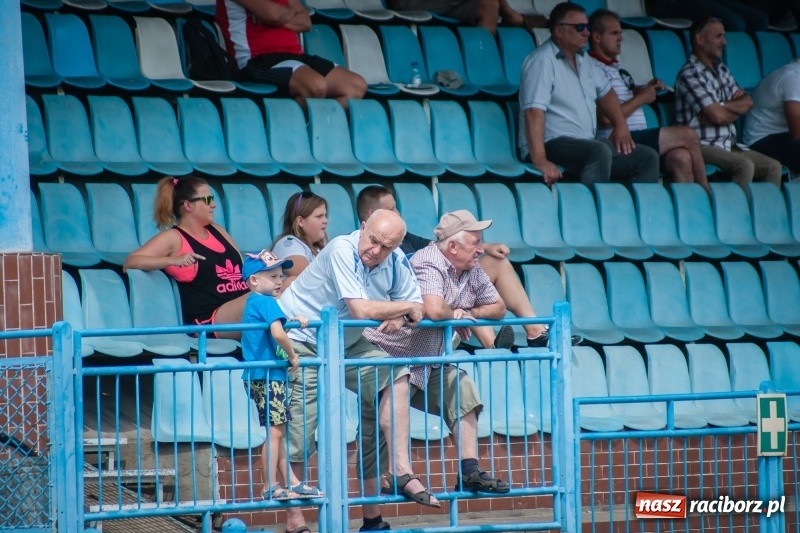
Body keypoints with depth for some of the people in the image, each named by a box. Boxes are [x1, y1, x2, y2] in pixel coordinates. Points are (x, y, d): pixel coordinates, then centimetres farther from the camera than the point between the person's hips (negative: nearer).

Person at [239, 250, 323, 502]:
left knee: (277, 432, 12)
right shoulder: (266, 302, -12)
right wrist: (292, 356, -10)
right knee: (274, 431, -7)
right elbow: (278, 333, -25)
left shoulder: (253, 302, 17)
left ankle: (291, 483, 16)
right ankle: (271, 487, -5)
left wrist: (294, 320, 15)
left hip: (260, 377, 10)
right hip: (267, 376, -10)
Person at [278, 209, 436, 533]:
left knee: (394, 375, -12)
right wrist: (407, 307, -17)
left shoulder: (397, 263, -4)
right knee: (299, 431, -8)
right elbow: (360, 309, -32)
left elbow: (418, 310, 3)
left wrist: (400, 318, -21)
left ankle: (400, 469, -8)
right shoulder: (342, 250, -25)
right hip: (301, 341, -7)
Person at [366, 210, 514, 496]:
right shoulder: (429, 264, -23)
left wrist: (469, 313, -9)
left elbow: (498, 307, 12)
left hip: (430, 361, 8)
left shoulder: (473, 271, 4)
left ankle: (469, 472, -4)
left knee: (463, 391, -3)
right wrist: (458, 314, -15)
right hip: (392, 355, -8)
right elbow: (433, 310, -38)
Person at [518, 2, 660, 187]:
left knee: (648, 157, 0)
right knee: (600, 152, -36)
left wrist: (620, 125, 10)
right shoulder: (542, 61, -14)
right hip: (552, 144, -9)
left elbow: (604, 91, 29)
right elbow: (534, 111, -25)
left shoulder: (582, 60, 15)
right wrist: (540, 160, -36)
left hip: (587, 144, 9)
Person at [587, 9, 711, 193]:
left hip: (638, 139, 9)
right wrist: (641, 98, -7)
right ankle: (705, 193, 1)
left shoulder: (615, 66, 23)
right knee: (687, 135, -13)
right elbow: (607, 118, -18)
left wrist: (647, 89, 11)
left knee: (681, 157, -17)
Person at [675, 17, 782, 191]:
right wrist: (737, 108, 2)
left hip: (729, 144, 8)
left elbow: (747, 102, 9)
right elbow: (718, 116, -19)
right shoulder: (690, 75, -12)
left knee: (773, 167, -7)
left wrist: (722, 106, -11)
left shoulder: (721, 69, 17)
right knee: (744, 165, -31)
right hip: (703, 146, -8)